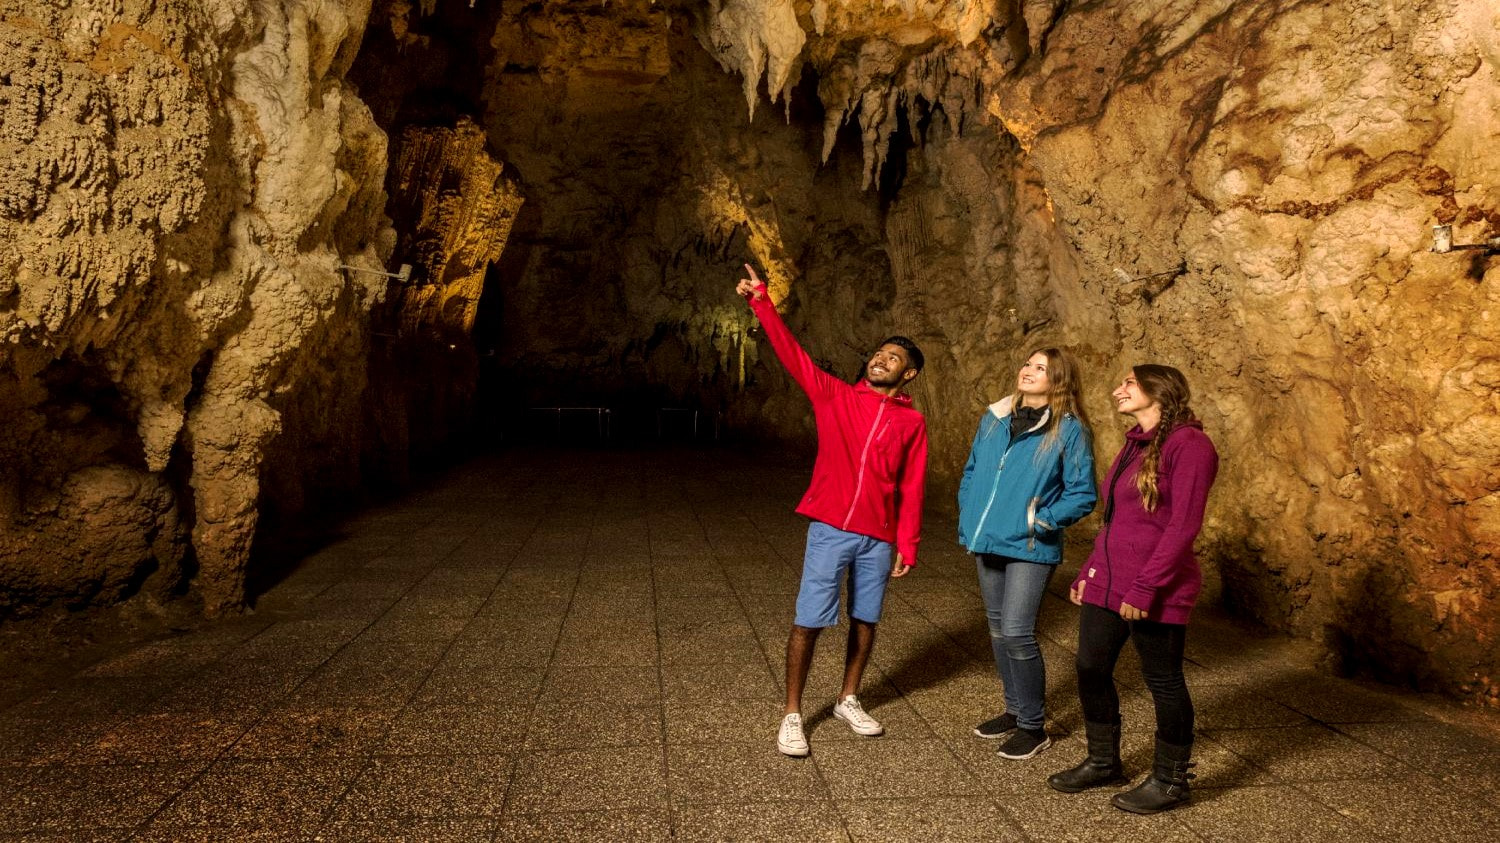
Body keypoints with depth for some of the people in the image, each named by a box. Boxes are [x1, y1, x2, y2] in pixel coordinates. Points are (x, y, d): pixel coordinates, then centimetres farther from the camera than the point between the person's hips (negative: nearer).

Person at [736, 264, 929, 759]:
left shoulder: (912, 422, 5)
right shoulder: (834, 395, 3)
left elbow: (911, 490, 5)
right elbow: (791, 353, -4)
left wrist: (907, 547, 3)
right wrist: (761, 300, -11)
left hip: (879, 539, 2)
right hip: (830, 530, -2)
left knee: (866, 620, 12)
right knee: (809, 621, -1)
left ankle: (849, 700, 32)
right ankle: (792, 714, 12)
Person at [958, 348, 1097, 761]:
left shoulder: (1068, 429, -9)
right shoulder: (994, 417, 8)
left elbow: (1083, 494, -7)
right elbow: (972, 470, 18)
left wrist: (1044, 521, -15)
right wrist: (968, 518, 10)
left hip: (1030, 549, -6)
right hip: (988, 543, 6)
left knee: (1016, 633, -9)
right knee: (999, 629, 15)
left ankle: (1033, 727, 8)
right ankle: (1014, 710, 32)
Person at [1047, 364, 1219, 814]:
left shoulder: (1188, 444, -13)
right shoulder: (1135, 444, 14)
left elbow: (1183, 526, -19)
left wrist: (1145, 588, -21)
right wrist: (1088, 572, 15)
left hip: (1155, 594, -8)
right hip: (1107, 583, 9)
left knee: (1163, 681, 6)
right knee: (1091, 670, 13)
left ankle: (1170, 781, 24)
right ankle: (1103, 762, 31)